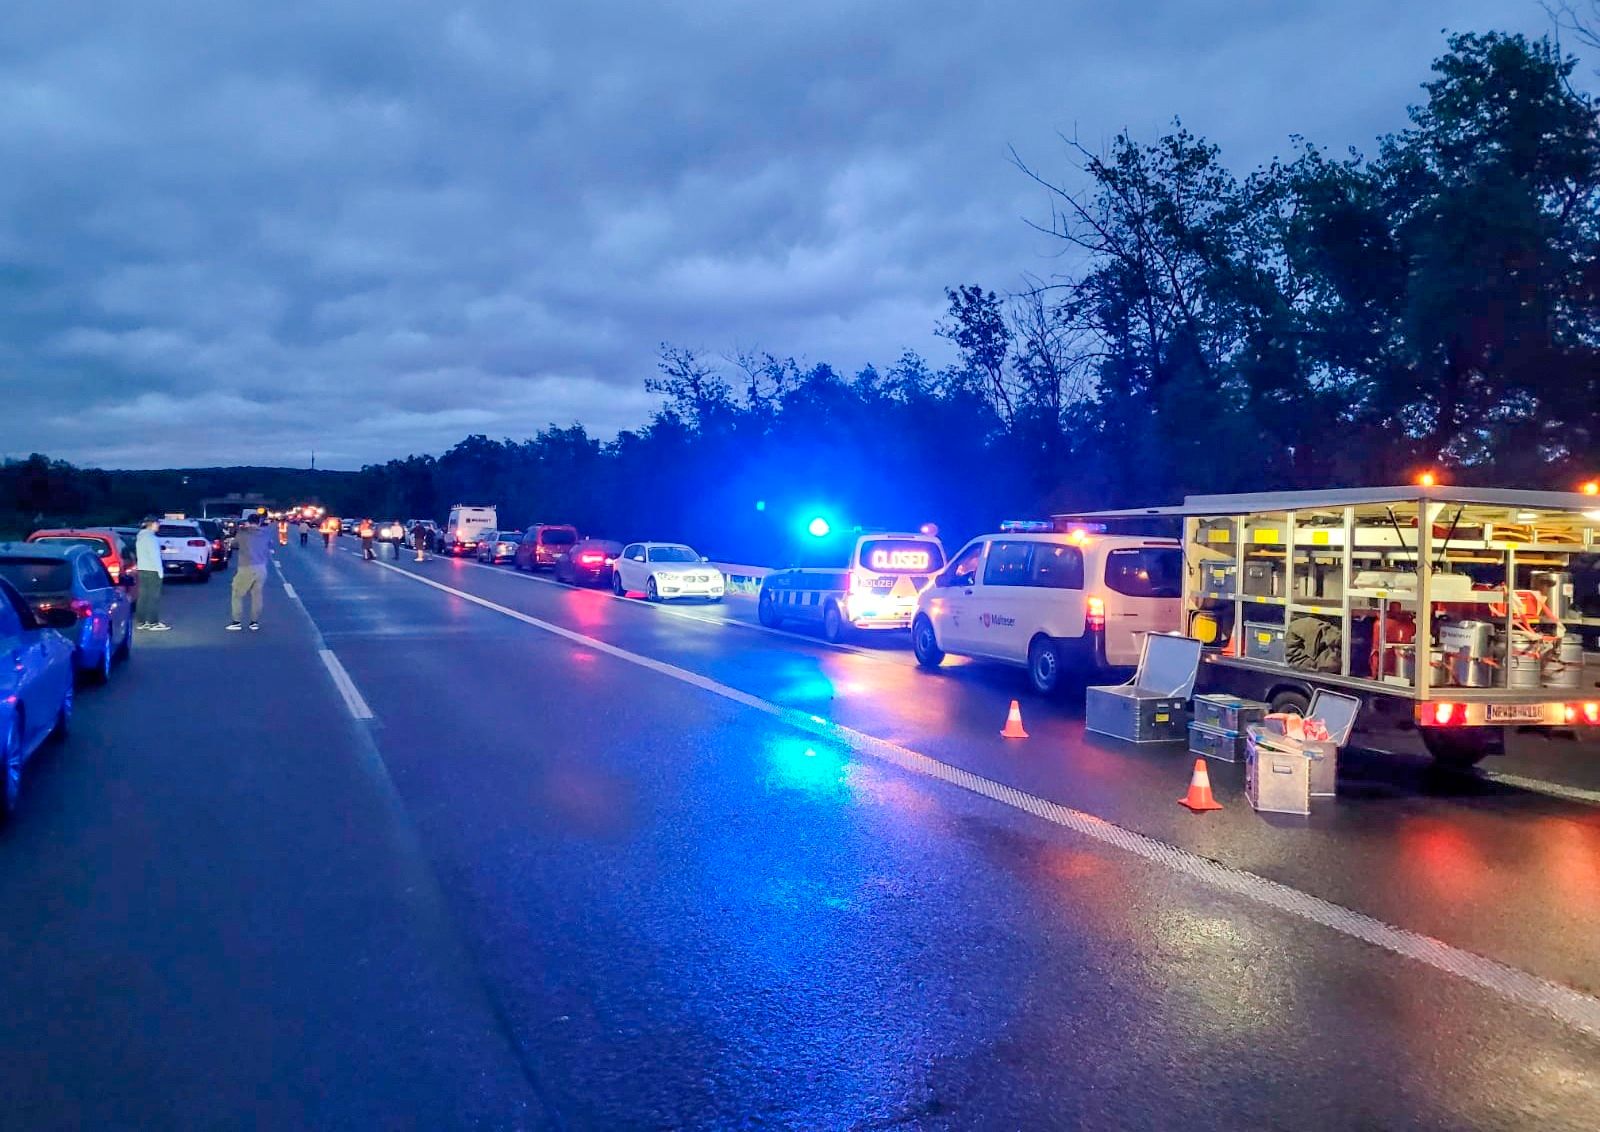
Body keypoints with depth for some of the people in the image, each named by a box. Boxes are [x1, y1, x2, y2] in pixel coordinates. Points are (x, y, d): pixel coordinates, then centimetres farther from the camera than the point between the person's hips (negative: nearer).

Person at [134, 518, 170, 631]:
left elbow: (139, 554, 19)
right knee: (154, 597, -6)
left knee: (143, 596, 10)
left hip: (142, 569, 9)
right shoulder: (150, 538, -15)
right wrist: (160, 570, -15)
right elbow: (154, 555, -18)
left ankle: (142, 621, 13)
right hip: (152, 570, -9)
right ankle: (154, 623, -6)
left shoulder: (140, 537, 15)